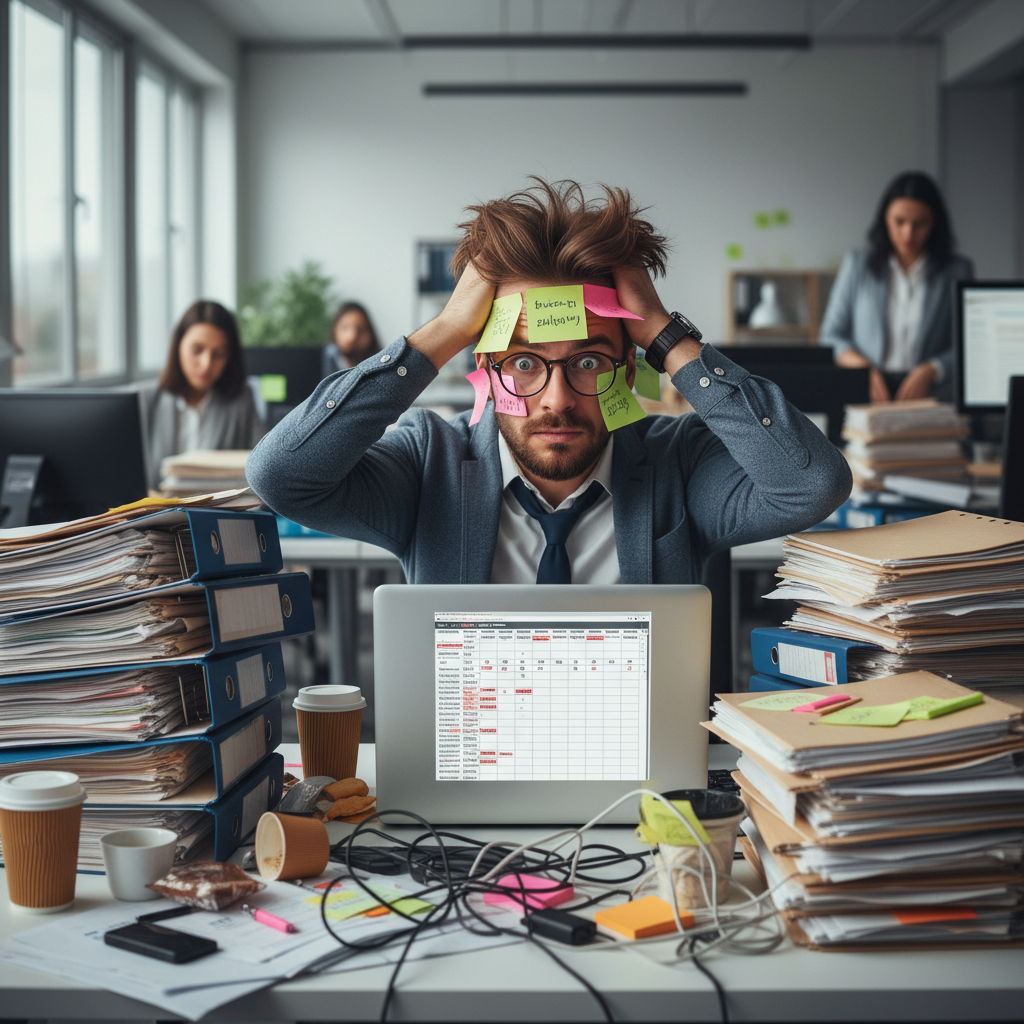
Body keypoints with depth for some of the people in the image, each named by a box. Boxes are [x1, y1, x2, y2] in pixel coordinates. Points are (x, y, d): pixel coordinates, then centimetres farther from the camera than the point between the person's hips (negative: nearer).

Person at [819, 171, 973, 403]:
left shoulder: (958, 271, 9)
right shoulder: (857, 265, 13)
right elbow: (830, 337, 13)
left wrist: (930, 371, -13)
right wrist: (862, 367, -7)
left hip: (928, 395, 0)